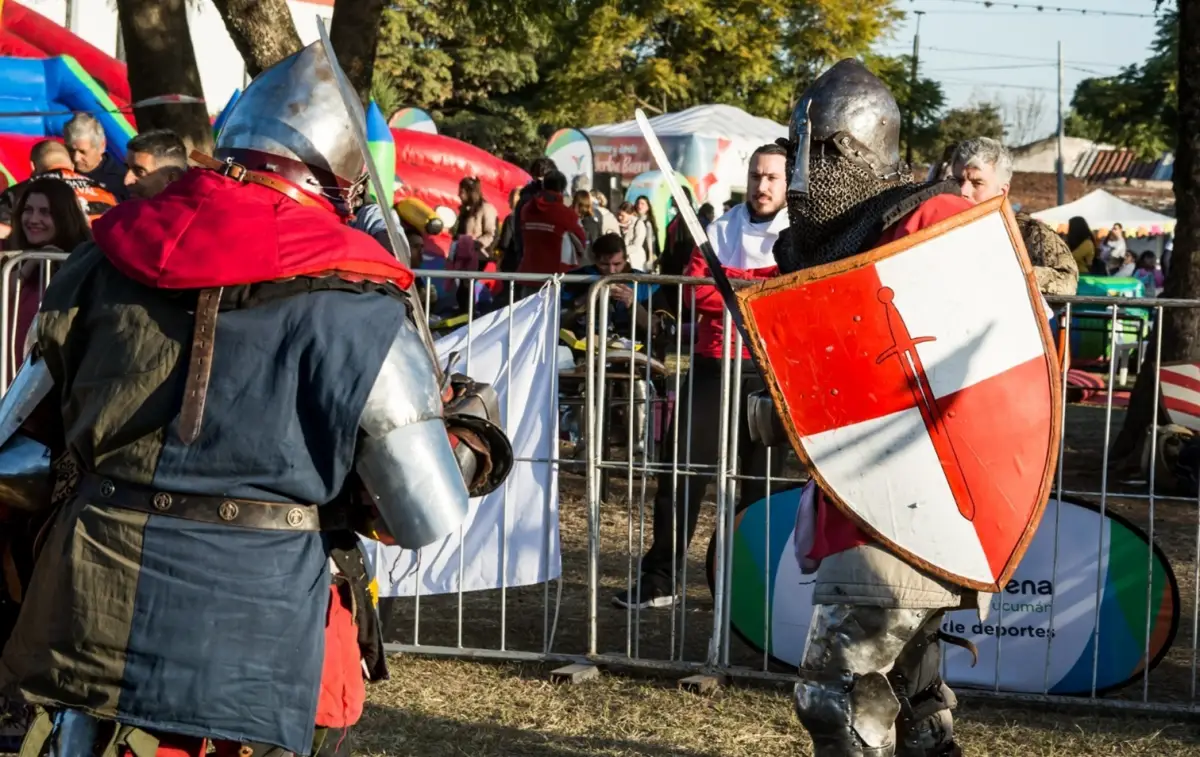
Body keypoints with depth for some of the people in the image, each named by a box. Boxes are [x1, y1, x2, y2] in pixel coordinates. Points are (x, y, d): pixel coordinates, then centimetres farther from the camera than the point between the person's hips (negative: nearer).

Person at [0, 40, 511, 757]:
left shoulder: (104, 261, 5)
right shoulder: (348, 302, -10)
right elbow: (426, 515, -8)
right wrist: (473, 427, 12)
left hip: (92, 621, 4)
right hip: (253, 645, -3)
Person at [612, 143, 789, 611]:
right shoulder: (721, 230, 12)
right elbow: (695, 287, -1)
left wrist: (730, 280, -13)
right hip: (713, 365, 3)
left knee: (762, 478, 4)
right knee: (683, 469, 1)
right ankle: (659, 579, 6)